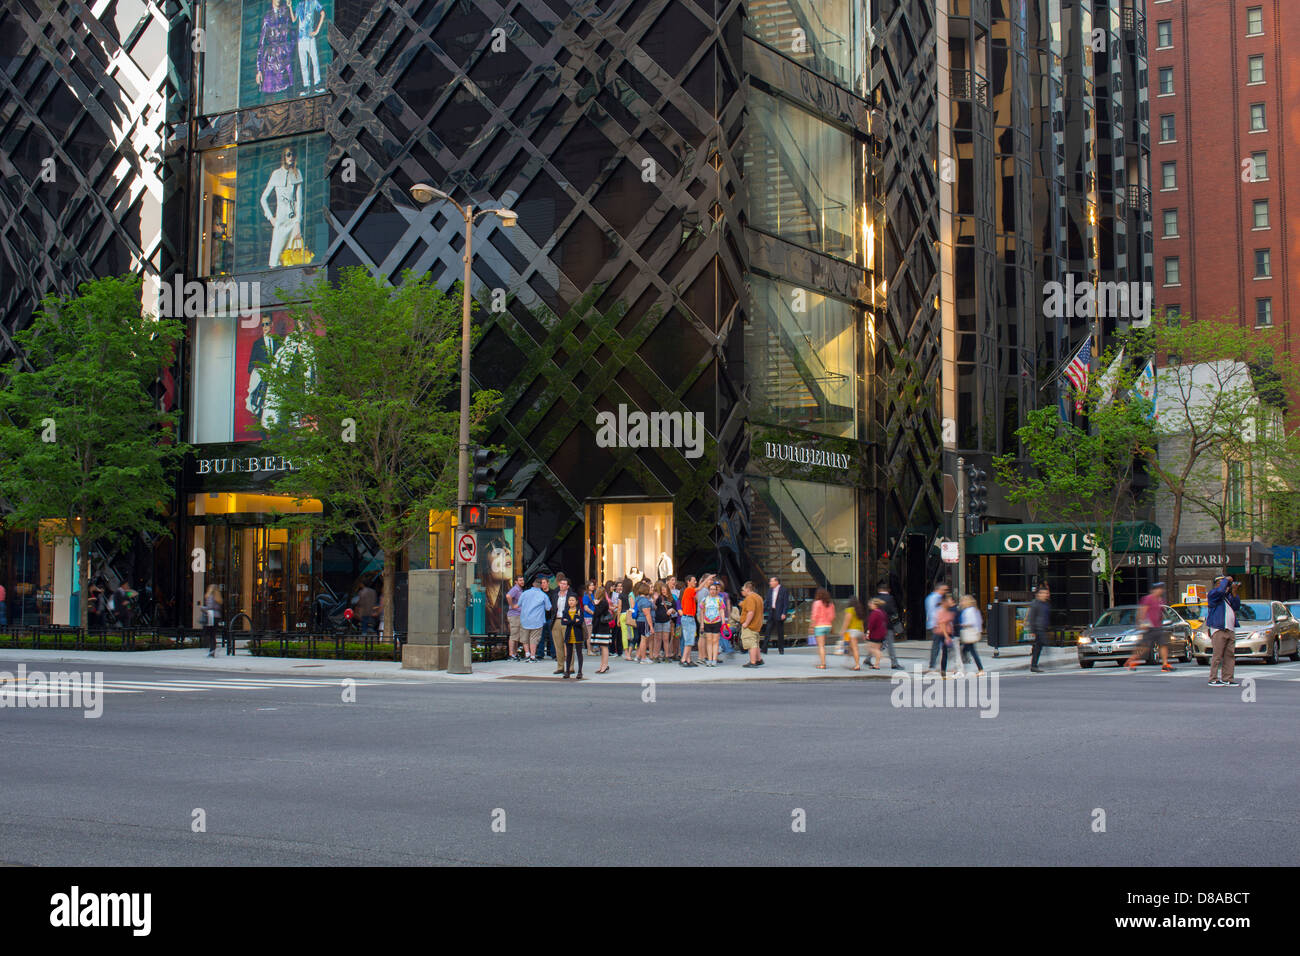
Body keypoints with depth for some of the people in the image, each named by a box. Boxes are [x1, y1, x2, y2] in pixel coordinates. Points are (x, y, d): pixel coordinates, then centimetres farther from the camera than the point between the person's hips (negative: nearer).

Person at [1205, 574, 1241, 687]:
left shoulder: (1228, 596, 21)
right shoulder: (1213, 593, -1)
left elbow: (1236, 607, 10)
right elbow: (1220, 590, -22)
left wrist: (1234, 593, 2)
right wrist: (1226, 579, -7)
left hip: (1230, 630, 7)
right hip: (1218, 630, -7)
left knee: (1230, 655, 3)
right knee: (1218, 655, -8)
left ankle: (1227, 679, 5)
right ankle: (1213, 679, -5)